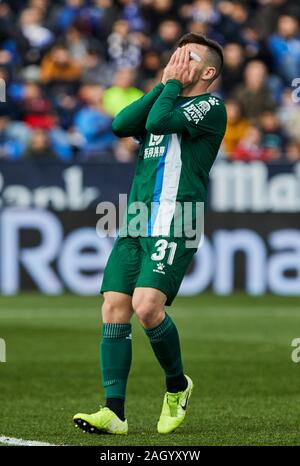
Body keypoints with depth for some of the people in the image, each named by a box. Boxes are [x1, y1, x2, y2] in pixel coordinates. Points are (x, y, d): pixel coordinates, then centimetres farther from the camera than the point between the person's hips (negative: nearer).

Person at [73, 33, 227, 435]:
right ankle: (114, 412, -3)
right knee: (114, 311, -4)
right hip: (135, 222, 7)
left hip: (173, 224, -7)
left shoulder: (210, 106, 0)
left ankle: (178, 385, 4)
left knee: (147, 306, -21)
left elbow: (158, 121, -15)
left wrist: (173, 84, 0)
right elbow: (120, 125, 6)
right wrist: (163, 85, 7)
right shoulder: (166, 101, 24)